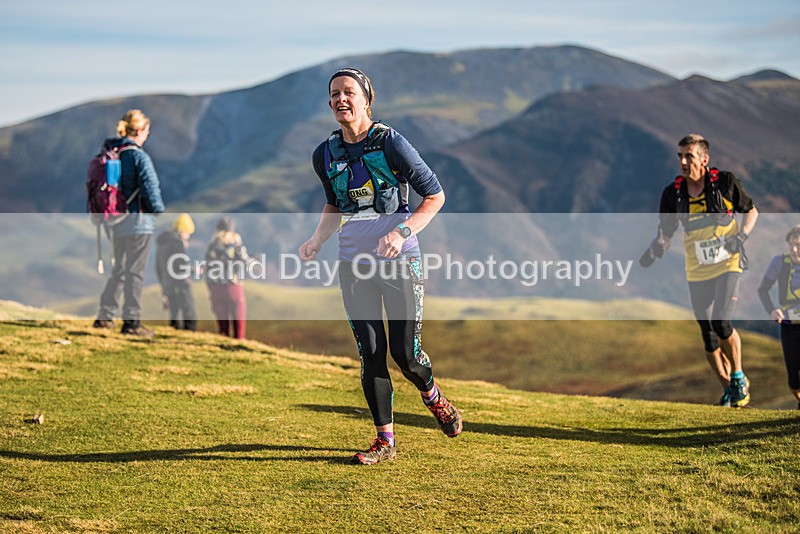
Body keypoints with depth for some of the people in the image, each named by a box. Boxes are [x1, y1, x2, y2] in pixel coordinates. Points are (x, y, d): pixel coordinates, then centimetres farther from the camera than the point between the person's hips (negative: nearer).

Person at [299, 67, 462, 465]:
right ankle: (385, 440, 9)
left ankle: (432, 395, 30)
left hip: (400, 261, -4)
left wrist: (402, 232, -19)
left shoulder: (390, 143, -10)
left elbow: (434, 195, -5)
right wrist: (317, 240, 5)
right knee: (370, 354, 0)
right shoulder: (325, 155, 5)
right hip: (353, 264, 4)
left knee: (405, 353, -4)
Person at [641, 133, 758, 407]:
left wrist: (742, 235, -11)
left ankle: (739, 378, 3)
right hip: (697, 272, 3)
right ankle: (728, 389, 22)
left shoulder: (725, 182, -7)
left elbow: (751, 211, 6)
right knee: (708, 334, 5)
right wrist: (656, 249, -17)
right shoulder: (672, 193, -2)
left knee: (721, 322, -20)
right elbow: (665, 232, 4)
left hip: (727, 264, -3)